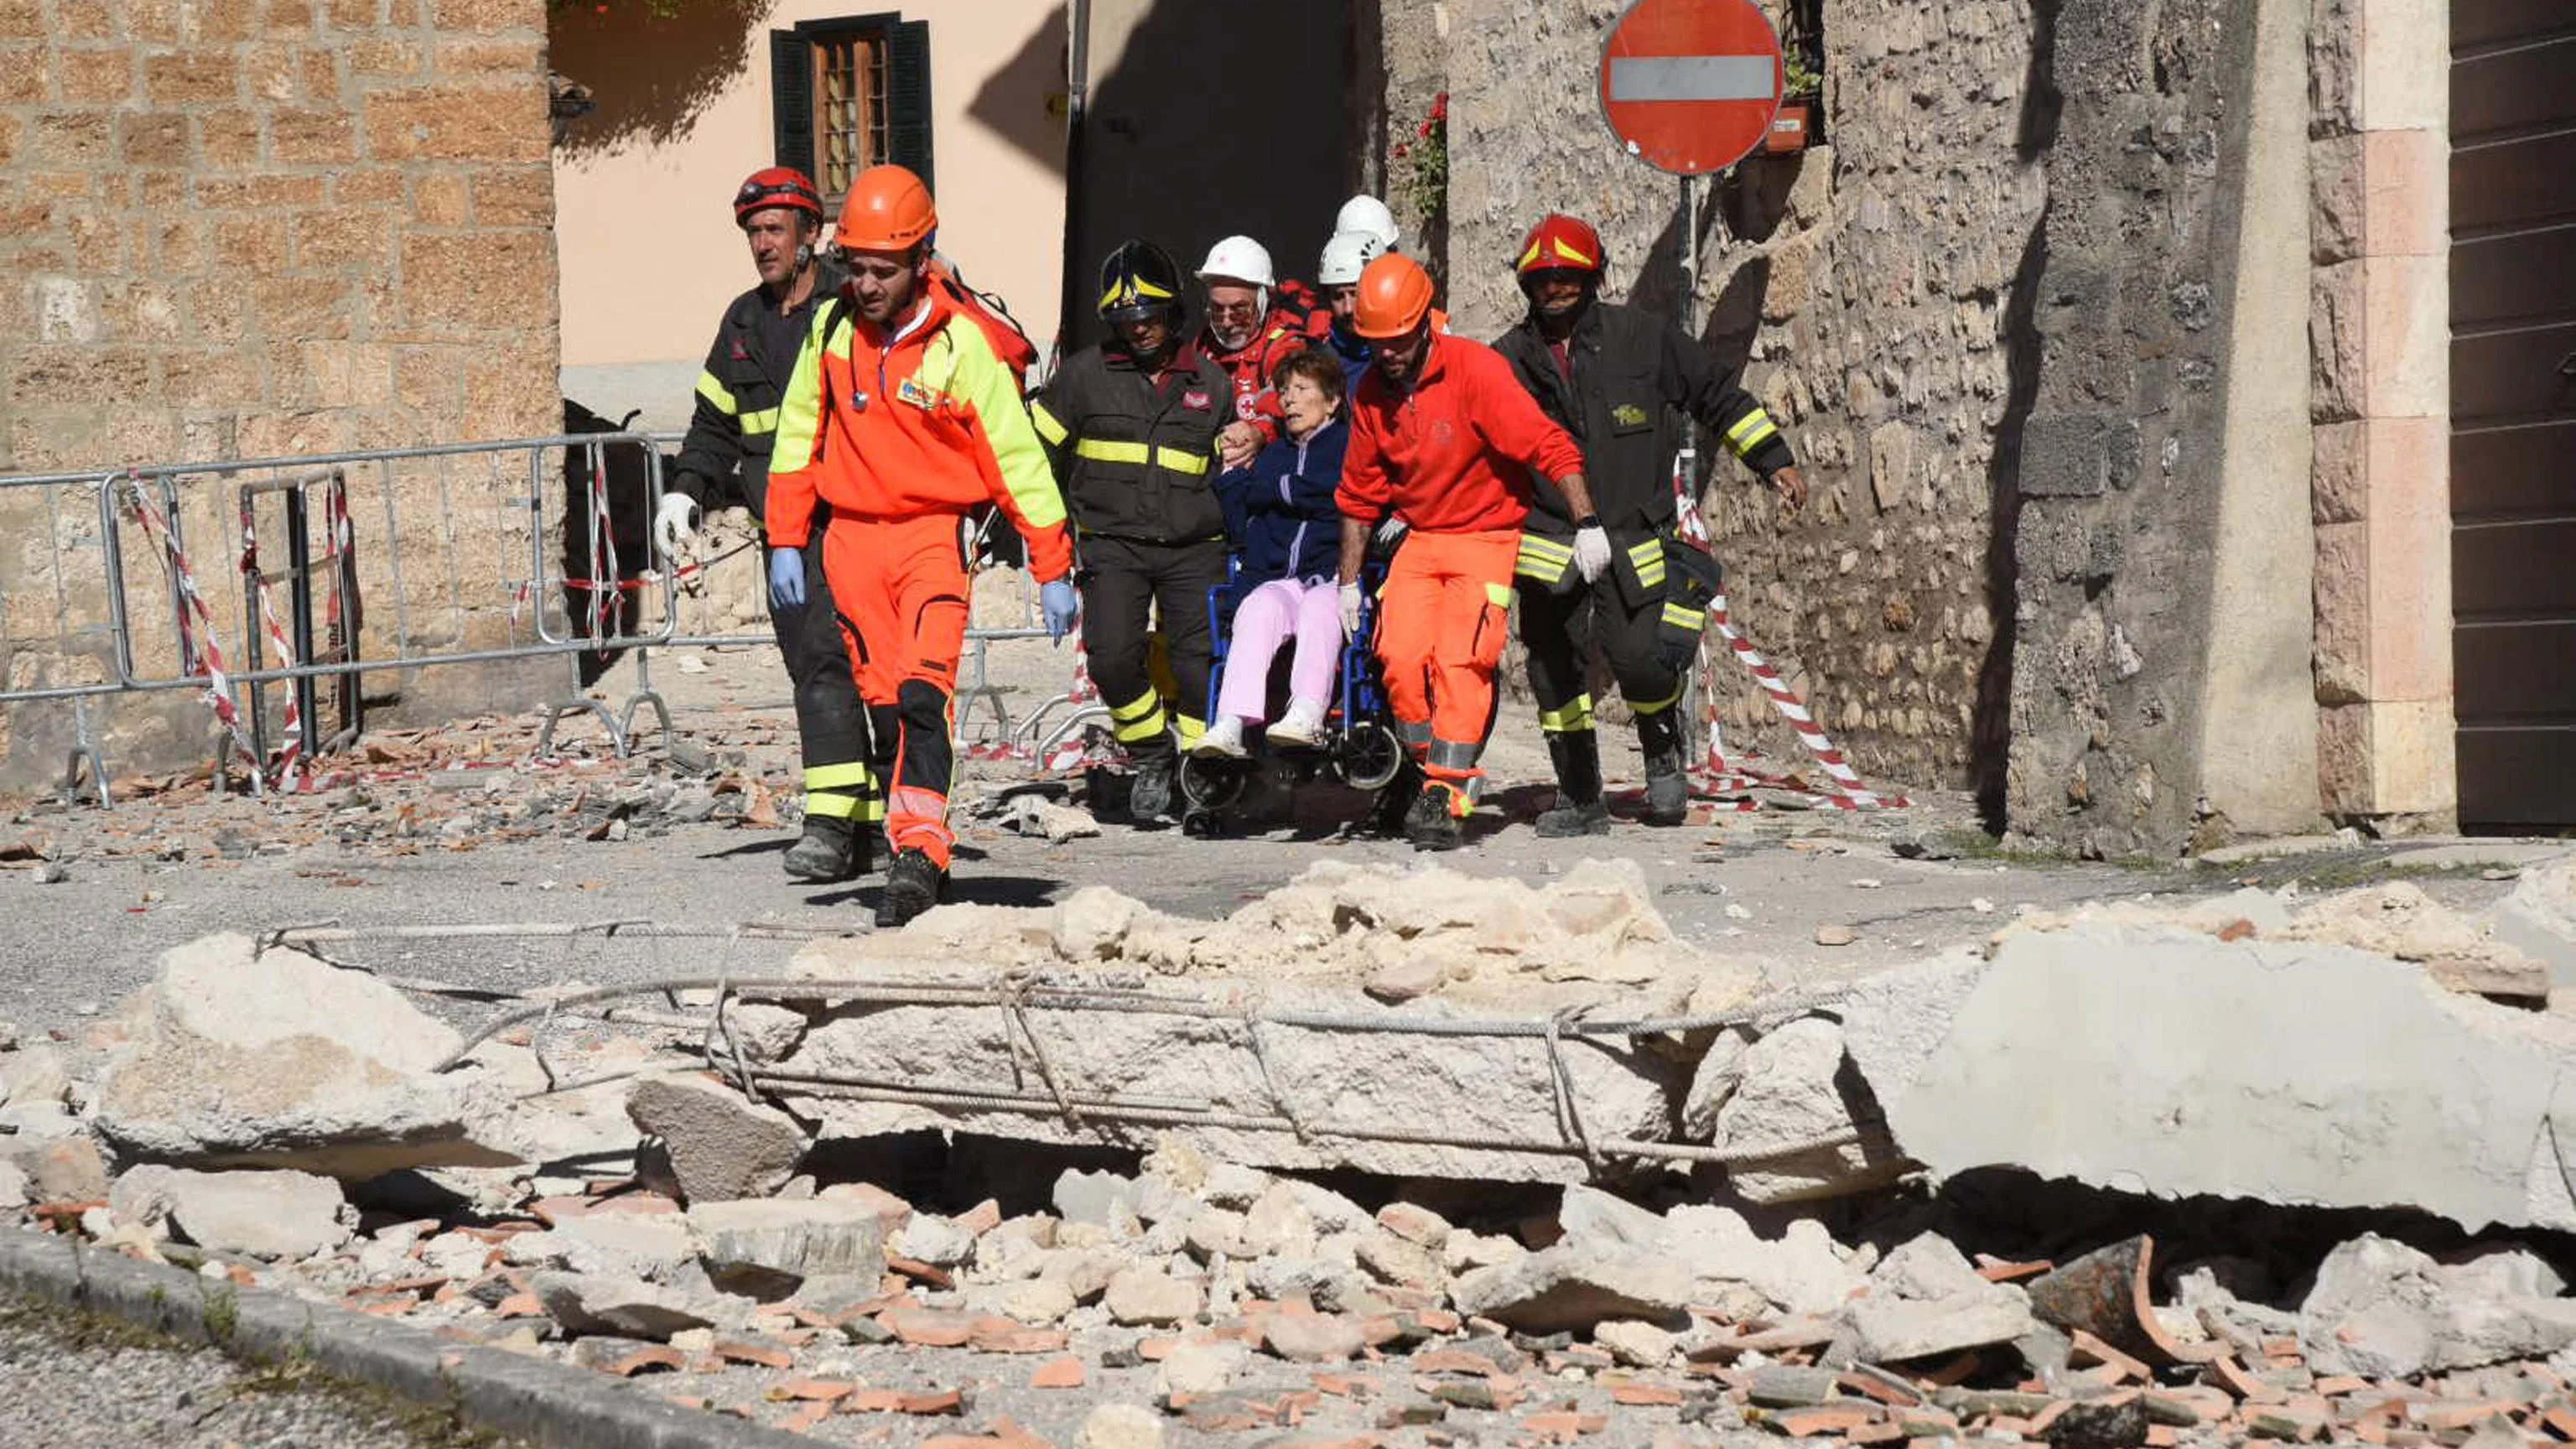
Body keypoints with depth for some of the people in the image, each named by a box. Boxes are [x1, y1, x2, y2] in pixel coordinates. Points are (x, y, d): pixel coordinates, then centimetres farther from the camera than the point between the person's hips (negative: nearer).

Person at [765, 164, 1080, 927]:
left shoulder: (961, 343, -11)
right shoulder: (831, 330, 2)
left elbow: (1016, 457, -7)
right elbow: (799, 436, 14)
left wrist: (1053, 570, -6)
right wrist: (785, 542, 9)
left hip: (934, 536, -4)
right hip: (850, 538, 4)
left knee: (923, 693, -20)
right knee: (883, 703, 5)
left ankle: (918, 854, -28)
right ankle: (918, 859, 13)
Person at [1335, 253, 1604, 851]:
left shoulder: (1475, 369, -17)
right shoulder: (1372, 391, 1)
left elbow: (1550, 446, -20)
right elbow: (1360, 494, 13)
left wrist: (1586, 523, -27)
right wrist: (1349, 582, 12)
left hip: (1487, 536, -4)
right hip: (1419, 538, 5)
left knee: (1460, 662, -18)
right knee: (1402, 656, -15)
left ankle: (1445, 800, -19)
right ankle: (1422, 769, 5)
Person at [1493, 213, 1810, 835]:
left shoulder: (1641, 337, 1)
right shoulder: (1510, 359, 6)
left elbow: (1717, 395, 11)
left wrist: (1775, 459, 9)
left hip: (1632, 537, -2)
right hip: (1549, 541, 2)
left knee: (1639, 659, -14)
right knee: (1555, 669, 0)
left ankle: (1665, 750, 18)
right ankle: (1580, 799, 14)